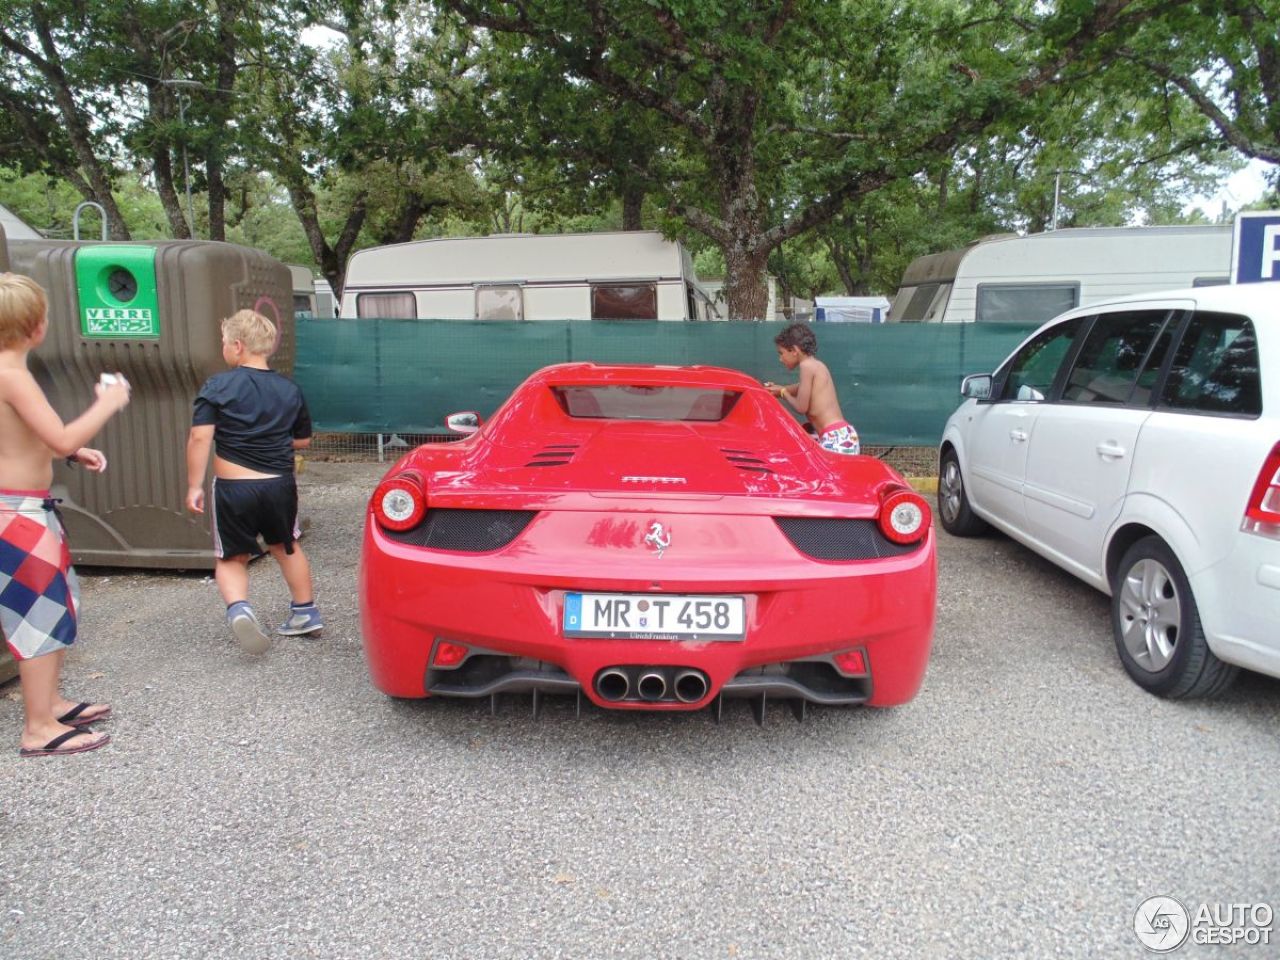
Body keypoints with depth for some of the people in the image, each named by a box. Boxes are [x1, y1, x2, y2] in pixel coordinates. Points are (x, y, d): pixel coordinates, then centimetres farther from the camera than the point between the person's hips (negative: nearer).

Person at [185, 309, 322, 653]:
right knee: (286, 548, 24)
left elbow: (200, 437, -15)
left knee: (231, 559, 13)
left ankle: (238, 609, -13)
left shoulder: (217, 386, -7)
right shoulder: (289, 389, 4)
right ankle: (305, 612, 32)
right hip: (280, 485, 3)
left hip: (233, 489, -3)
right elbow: (303, 440, 12)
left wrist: (194, 486, -9)